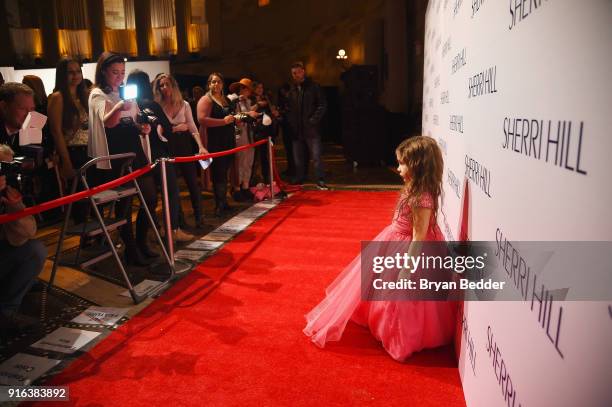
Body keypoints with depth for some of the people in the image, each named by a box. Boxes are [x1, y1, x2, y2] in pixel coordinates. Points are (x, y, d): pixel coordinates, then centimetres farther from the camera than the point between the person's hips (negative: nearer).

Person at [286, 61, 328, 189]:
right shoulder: (292, 89, 14)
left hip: (311, 128, -4)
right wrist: (291, 122, 4)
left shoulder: (314, 87, 1)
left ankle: (320, 180, 1)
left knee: (316, 156, -5)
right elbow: (288, 108, 18)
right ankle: (299, 179, 21)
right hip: (296, 130, 5)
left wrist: (313, 120, -10)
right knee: (298, 157, 10)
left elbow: (322, 105, -3)